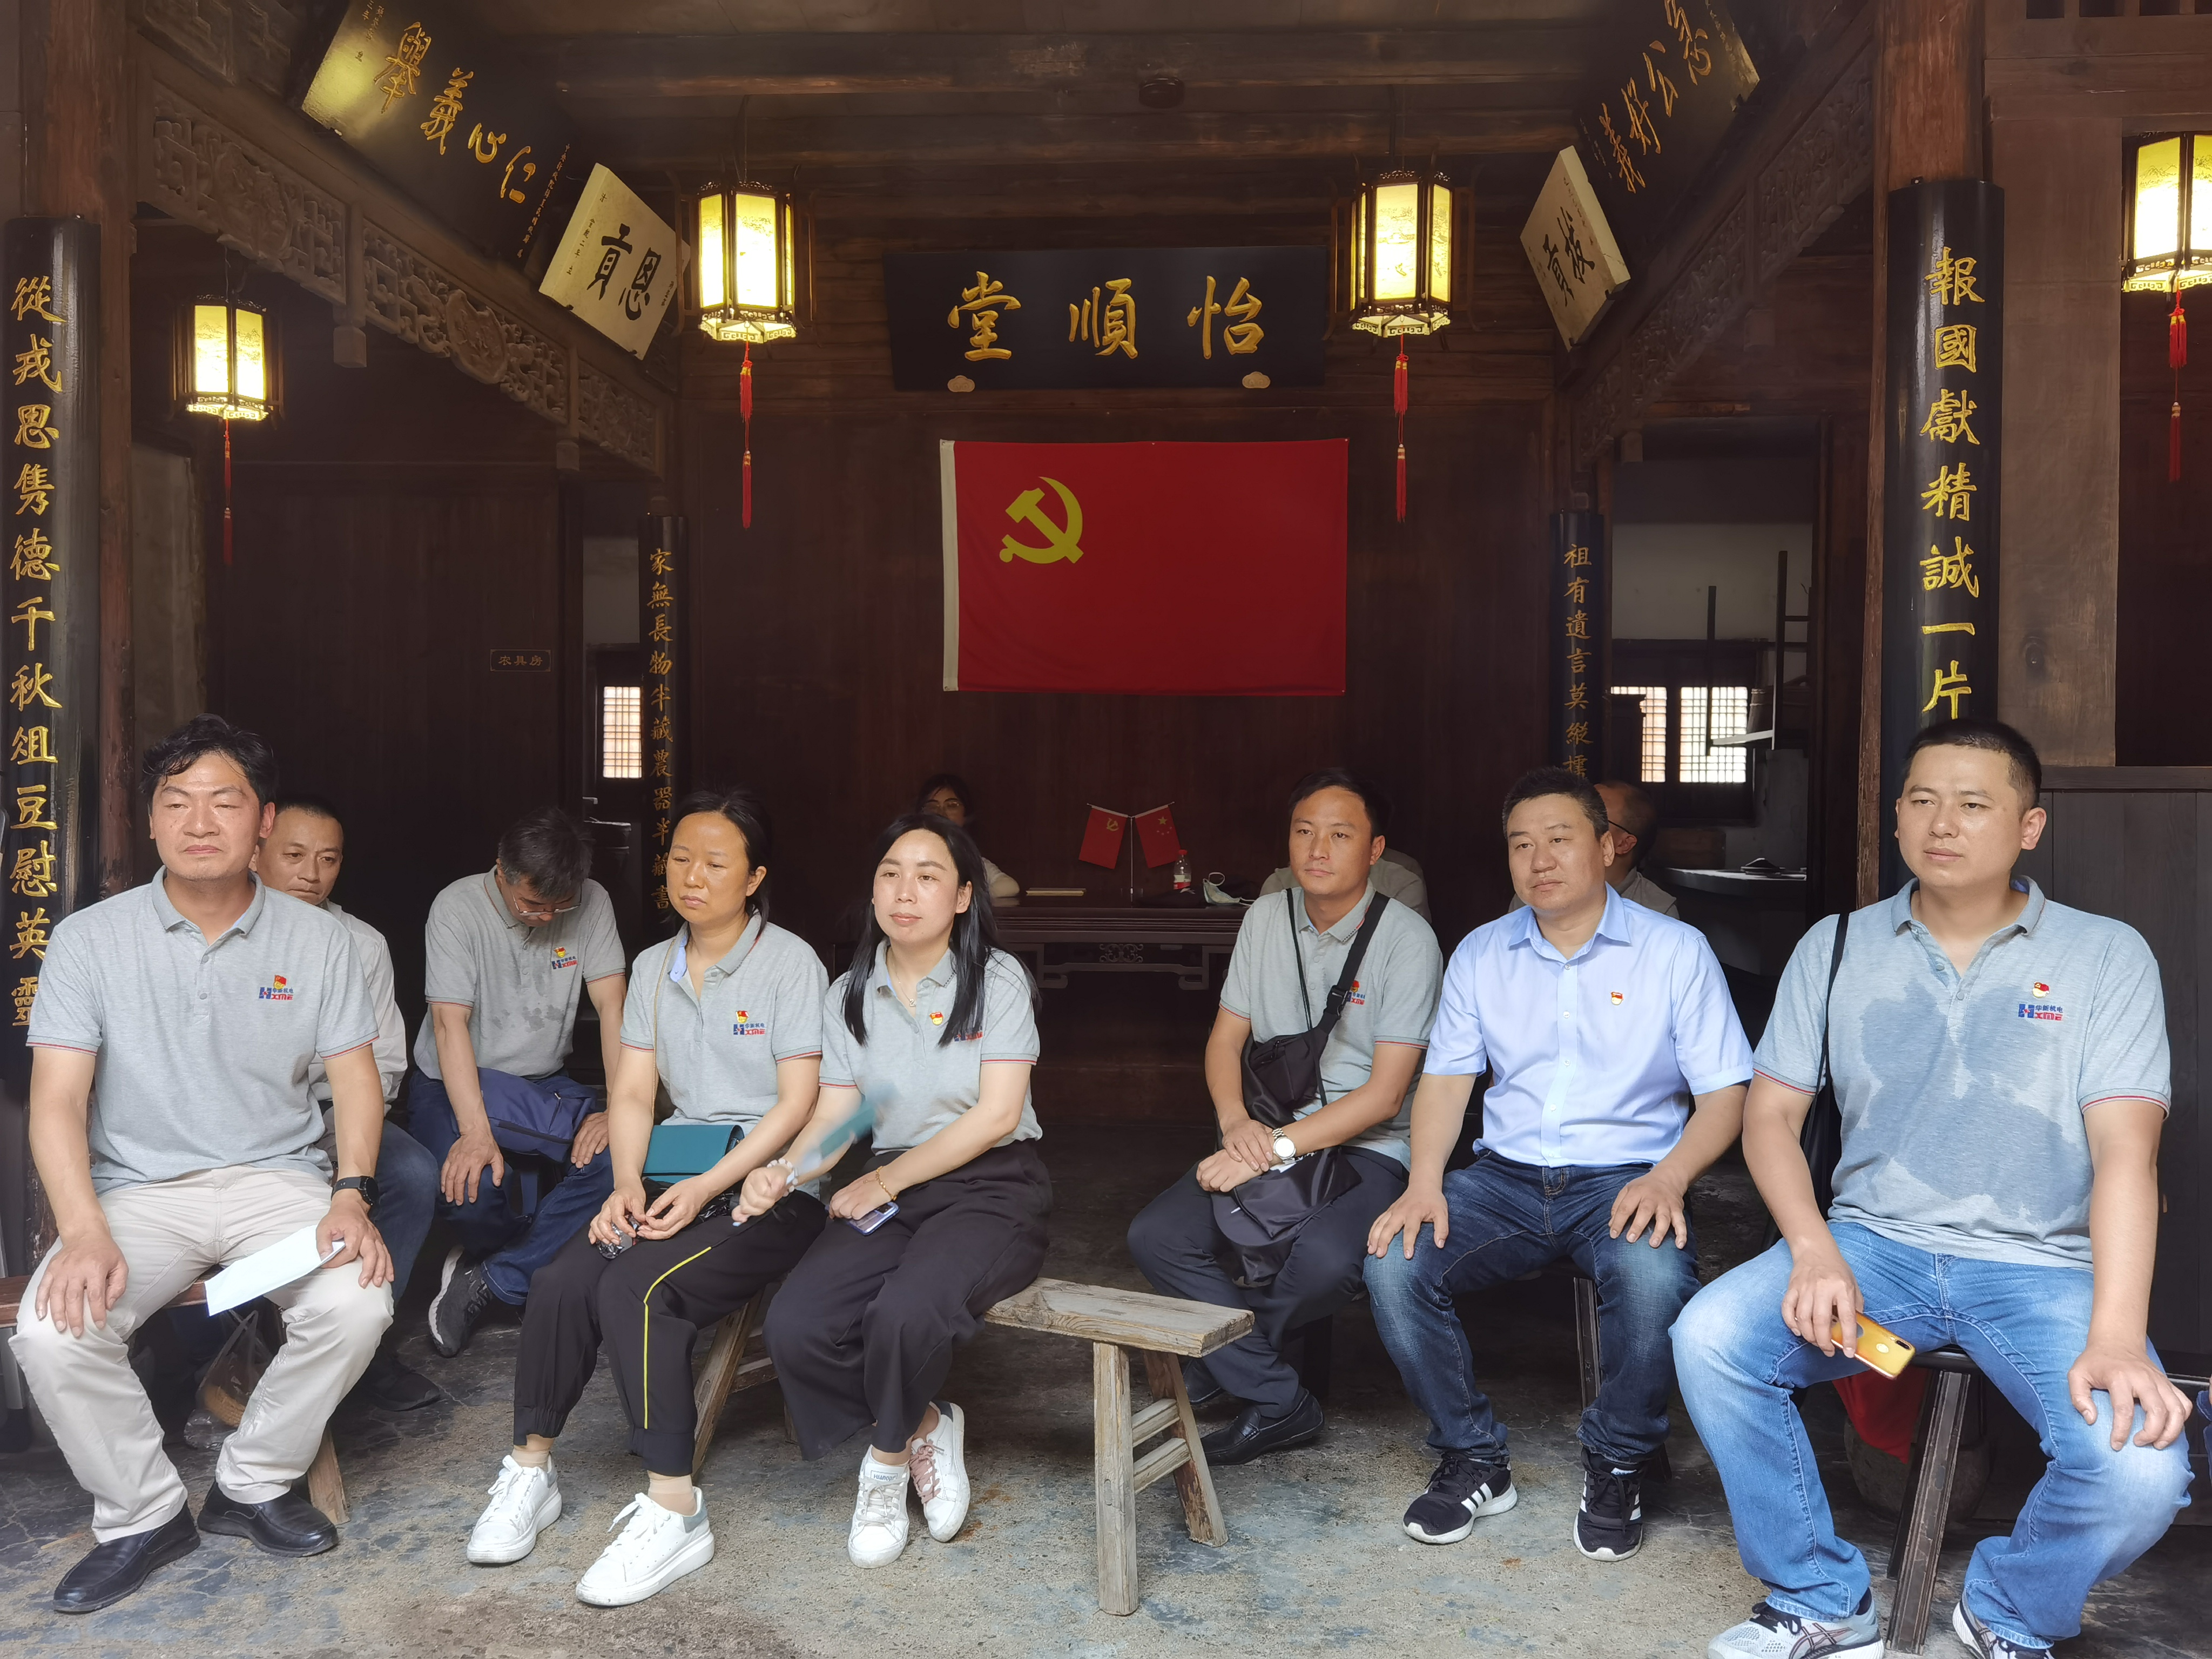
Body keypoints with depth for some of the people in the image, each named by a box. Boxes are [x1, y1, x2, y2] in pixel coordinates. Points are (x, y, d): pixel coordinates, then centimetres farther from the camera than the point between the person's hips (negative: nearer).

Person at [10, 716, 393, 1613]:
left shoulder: (316, 939, 3)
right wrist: (84, 1231, -22)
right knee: (53, 1331, -27)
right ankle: (143, 1514, 1)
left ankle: (252, 1485, 2)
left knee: (357, 1305, -26)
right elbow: (57, 1099, -7)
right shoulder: (89, 940, -1)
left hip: (276, 1178, 0)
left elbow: (354, 1077, 2)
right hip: (138, 1191, 0)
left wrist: (351, 1197, -15)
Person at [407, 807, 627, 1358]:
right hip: (455, 1085, -3)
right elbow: (450, 1023, -22)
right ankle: (544, 1263, 3)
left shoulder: (592, 903, -6)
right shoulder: (457, 908, -14)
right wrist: (476, 1132, -34)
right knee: (473, 1182, -33)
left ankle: (491, 1279, -11)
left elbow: (612, 1007, -8)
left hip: (545, 1084, 3)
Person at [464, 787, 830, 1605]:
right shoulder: (653, 966, 14)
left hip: (770, 1187, -5)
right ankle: (530, 1472, 2)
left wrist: (706, 1188, -18)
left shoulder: (790, 961, -5)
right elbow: (631, 1091, 9)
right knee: (559, 1281, -18)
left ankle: (674, 1509, -17)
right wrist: (627, 1184, -9)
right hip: (677, 1180, 6)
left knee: (635, 1291, -27)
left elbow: (797, 1102, -10)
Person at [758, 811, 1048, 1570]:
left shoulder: (998, 980, -4)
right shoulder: (849, 995, 9)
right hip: (892, 1189, 4)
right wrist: (783, 1174, -20)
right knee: (794, 1324, -22)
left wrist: (887, 1180, -14)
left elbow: (996, 1114, -10)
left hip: (992, 1187, -4)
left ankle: (889, 1457, 1)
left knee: (906, 1312, -33)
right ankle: (927, 1428, 6)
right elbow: (833, 1116, 2)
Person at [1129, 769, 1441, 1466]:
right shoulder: (1266, 918, 9)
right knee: (1155, 1236, -20)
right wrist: (1238, 1123, -12)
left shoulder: (1406, 939, -8)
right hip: (1266, 1140, 5)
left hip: (1366, 1149, -4)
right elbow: (1225, 1040, 9)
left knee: (1325, 1259, -35)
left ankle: (1218, 1358, -2)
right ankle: (1278, 1403, -8)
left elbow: (1386, 1093, -12)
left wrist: (1279, 1147, -20)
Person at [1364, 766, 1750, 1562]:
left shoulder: (1675, 951, 1)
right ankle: (1474, 1460, -1)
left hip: (1625, 1178, -3)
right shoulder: (1480, 954, 11)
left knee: (1653, 1279, -36)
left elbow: (1723, 1093, -1)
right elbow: (1446, 1078, 8)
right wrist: (1425, 1183, -10)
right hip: (1506, 1175, 3)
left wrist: (1669, 1177, -20)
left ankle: (1616, 1467, -6)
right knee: (1393, 1264, -23)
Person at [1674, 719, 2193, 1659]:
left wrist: (2116, 1338, -23)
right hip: (1872, 1242, 2)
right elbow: (1770, 1113, 4)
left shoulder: (2105, 958, -1)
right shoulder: (1836, 948, 5)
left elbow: (2125, 1150, -11)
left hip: (2040, 1265, -1)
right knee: (1709, 1337, -24)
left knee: (2140, 1469, -26)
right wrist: (1814, 1253, -14)